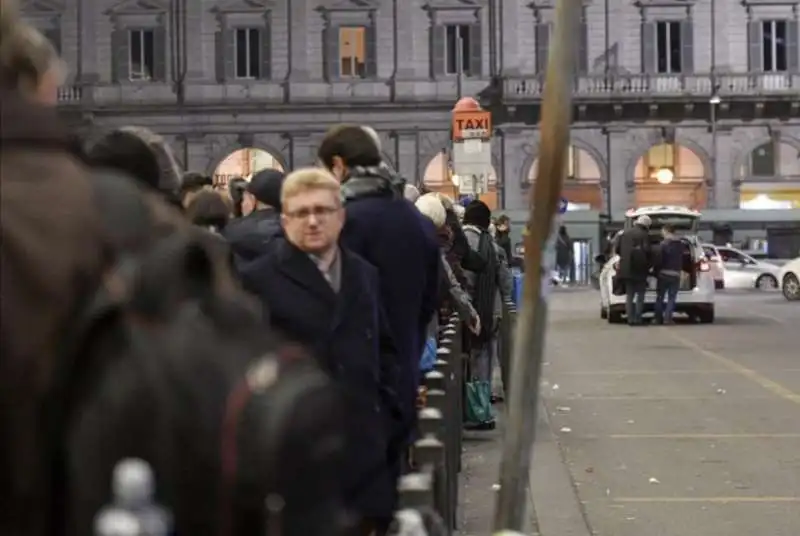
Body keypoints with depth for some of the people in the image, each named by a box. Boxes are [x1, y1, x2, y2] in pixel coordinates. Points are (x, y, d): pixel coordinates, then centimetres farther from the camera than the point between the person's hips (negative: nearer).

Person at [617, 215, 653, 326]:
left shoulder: (625, 233, 7)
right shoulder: (644, 235, -10)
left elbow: (617, 248, 6)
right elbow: (646, 251, -18)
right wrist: (649, 263, -1)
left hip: (626, 268, 5)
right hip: (639, 269, -5)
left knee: (629, 294, 12)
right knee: (640, 294, 4)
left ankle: (630, 319, 7)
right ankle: (637, 319, -3)